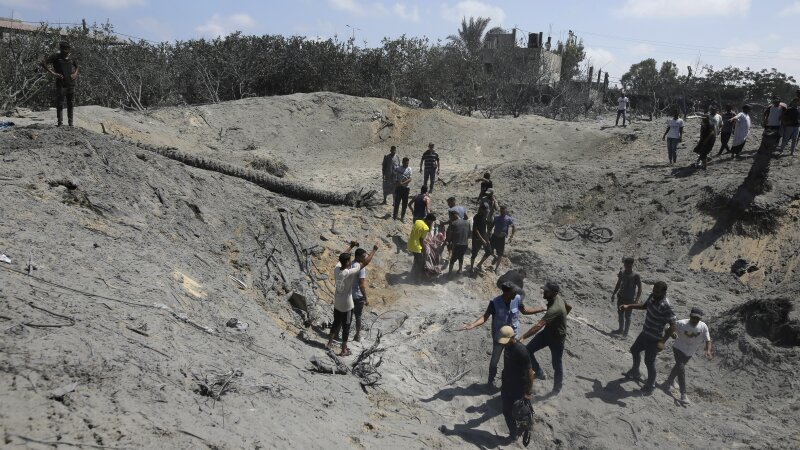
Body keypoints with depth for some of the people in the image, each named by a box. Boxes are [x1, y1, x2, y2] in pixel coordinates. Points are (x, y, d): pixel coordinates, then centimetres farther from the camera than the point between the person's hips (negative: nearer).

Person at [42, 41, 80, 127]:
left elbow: (77, 66, 27)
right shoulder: (56, 56, -3)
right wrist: (52, 73, -14)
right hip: (61, 84, -4)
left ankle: (70, 122, 16)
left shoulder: (70, 57, 11)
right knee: (60, 104, -3)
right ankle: (60, 122, 1)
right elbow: (43, 63, -7)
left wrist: (75, 74, 8)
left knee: (71, 104, 8)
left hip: (71, 84, 4)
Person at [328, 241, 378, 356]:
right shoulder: (349, 273, -30)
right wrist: (374, 250, -12)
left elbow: (342, 257, 9)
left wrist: (351, 247, 17)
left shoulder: (336, 269, -12)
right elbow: (365, 263, -23)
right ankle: (344, 350, 22)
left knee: (336, 323, 25)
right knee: (346, 328, 10)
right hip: (347, 306, -6)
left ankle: (329, 343, 39)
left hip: (337, 303, 6)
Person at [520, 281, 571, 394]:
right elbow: (569, 307, 11)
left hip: (557, 338, -8)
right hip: (547, 332, 8)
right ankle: (539, 373, 23)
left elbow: (538, 326, -47)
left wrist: (522, 337, -50)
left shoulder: (555, 309, -38)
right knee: (527, 350, 2)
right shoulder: (556, 298, -10)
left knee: (556, 364, 12)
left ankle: (557, 388, 35)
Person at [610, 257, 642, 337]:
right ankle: (621, 329, 32)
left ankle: (625, 332, 14)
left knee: (627, 316, 2)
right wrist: (613, 294, 15)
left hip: (630, 299, -6)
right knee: (620, 314, 16)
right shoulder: (622, 273, 0)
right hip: (621, 297, 6)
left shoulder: (636, 276, -16)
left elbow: (639, 289, -12)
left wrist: (636, 300, -18)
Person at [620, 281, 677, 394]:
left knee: (649, 361, 3)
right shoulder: (652, 297, -4)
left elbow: (672, 326, -33)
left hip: (654, 339, -9)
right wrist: (628, 306, 11)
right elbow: (644, 305, 18)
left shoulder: (666, 306, -31)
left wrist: (662, 342, -37)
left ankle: (650, 387, 24)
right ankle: (634, 373, 51)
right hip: (645, 333, 9)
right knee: (635, 350, 27)